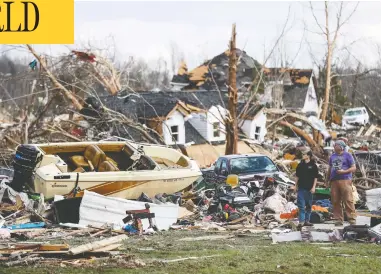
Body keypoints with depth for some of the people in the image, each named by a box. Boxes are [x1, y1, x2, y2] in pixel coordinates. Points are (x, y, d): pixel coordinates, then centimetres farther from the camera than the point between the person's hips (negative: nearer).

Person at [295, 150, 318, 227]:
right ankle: (301, 221, -8)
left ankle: (307, 220, 15)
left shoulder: (313, 165, 0)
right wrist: (296, 186, 10)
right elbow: (297, 176, 13)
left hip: (309, 188, -1)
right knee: (301, 205, -6)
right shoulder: (300, 165, 7)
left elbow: (315, 177, 0)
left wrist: (313, 187, -7)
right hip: (301, 188, 1)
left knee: (309, 205, 7)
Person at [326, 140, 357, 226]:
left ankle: (352, 218, -11)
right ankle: (339, 219, 7)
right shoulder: (332, 156, 20)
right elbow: (330, 169, 26)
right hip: (334, 181, 5)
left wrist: (344, 171, -14)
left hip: (345, 180, -5)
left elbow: (353, 168, 0)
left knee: (348, 200, -11)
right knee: (335, 201, 2)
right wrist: (327, 180, 22)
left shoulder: (347, 155, 4)